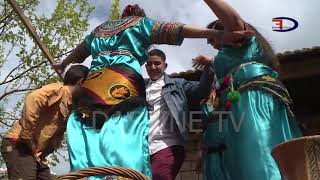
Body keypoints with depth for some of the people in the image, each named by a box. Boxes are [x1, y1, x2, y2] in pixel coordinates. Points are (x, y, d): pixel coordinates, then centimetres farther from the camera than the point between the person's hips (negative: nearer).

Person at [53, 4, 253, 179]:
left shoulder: (101, 28, 35)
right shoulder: (141, 23, 20)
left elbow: (78, 52, 47)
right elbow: (174, 30, 7)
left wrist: (62, 65, 68)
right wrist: (219, 35, -1)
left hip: (93, 83, 5)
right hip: (123, 82, -5)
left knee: (90, 148, -3)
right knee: (126, 148, -16)